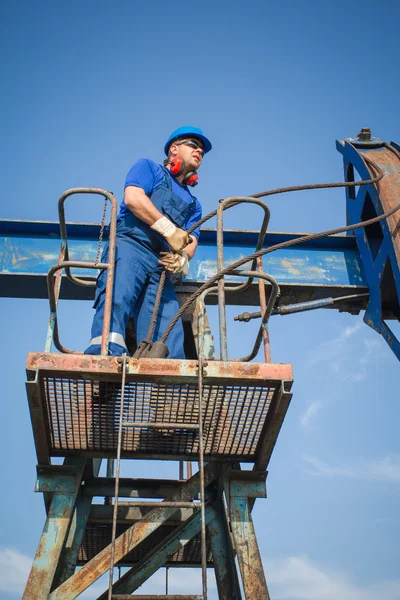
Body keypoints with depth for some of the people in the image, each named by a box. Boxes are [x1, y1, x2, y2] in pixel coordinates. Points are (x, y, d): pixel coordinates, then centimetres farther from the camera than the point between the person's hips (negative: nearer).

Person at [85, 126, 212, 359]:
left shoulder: (193, 204, 34)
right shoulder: (149, 167, 21)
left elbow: (191, 241, 18)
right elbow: (133, 198, -1)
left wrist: (183, 258, -8)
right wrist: (170, 230, -7)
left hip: (163, 264, 6)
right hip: (130, 246, -5)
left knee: (169, 336, -15)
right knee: (117, 297, -34)